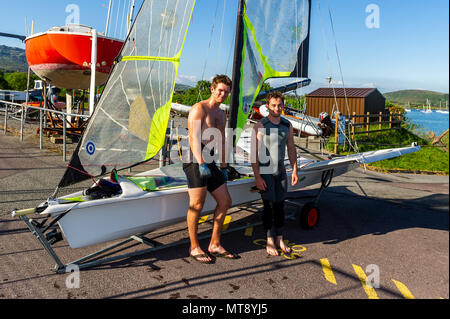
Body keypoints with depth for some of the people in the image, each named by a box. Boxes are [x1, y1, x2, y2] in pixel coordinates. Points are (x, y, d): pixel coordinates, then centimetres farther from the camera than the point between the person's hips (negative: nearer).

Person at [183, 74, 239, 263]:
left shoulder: (222, 115, 20)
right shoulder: (198, 109, -6)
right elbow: (194, 138, -18)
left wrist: (224, 166, 25)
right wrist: (201, 163, -28)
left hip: (210, 162, 9)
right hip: (195, 161, -9)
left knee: (225, 202, 7)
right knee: (197, 205, -5)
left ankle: (214, 245, 18)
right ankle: (194, 248, 11)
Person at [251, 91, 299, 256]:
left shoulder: (287, 125, 6)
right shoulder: (260, 126, -11)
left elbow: (291, 149, 12)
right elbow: (254, 153, -13)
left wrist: (294, 170, 7)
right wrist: (257, 177, -17)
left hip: (280, 170, 5)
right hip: (265, 170, -5)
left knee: (280, 205, 9)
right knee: (269, 205, -2)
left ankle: (279, 239, 21)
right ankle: (269, 241, 11)